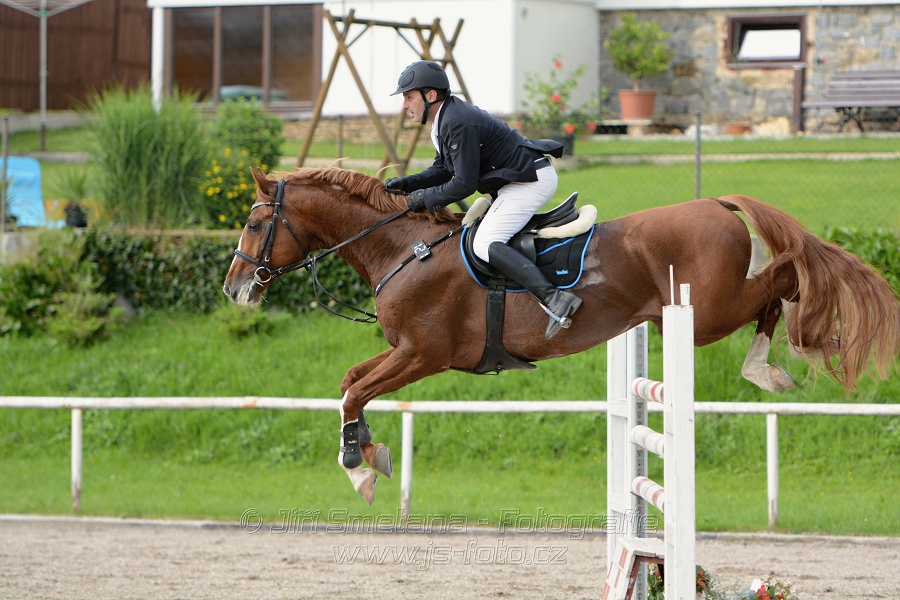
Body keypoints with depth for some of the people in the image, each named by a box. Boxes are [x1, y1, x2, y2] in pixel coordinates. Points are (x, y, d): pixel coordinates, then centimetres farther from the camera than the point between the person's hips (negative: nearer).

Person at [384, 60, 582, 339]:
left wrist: (427, 198, -11)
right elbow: (443, 170, 21)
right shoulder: (444, 119, 12)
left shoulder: (458, 124, -22)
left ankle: (554, 299, -36)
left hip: (531, 181, -11)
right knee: (471, 228, 23)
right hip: (518, 178, 11)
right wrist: (407, 184, 8)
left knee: (485, 244, -23)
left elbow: (464, 184, -23)